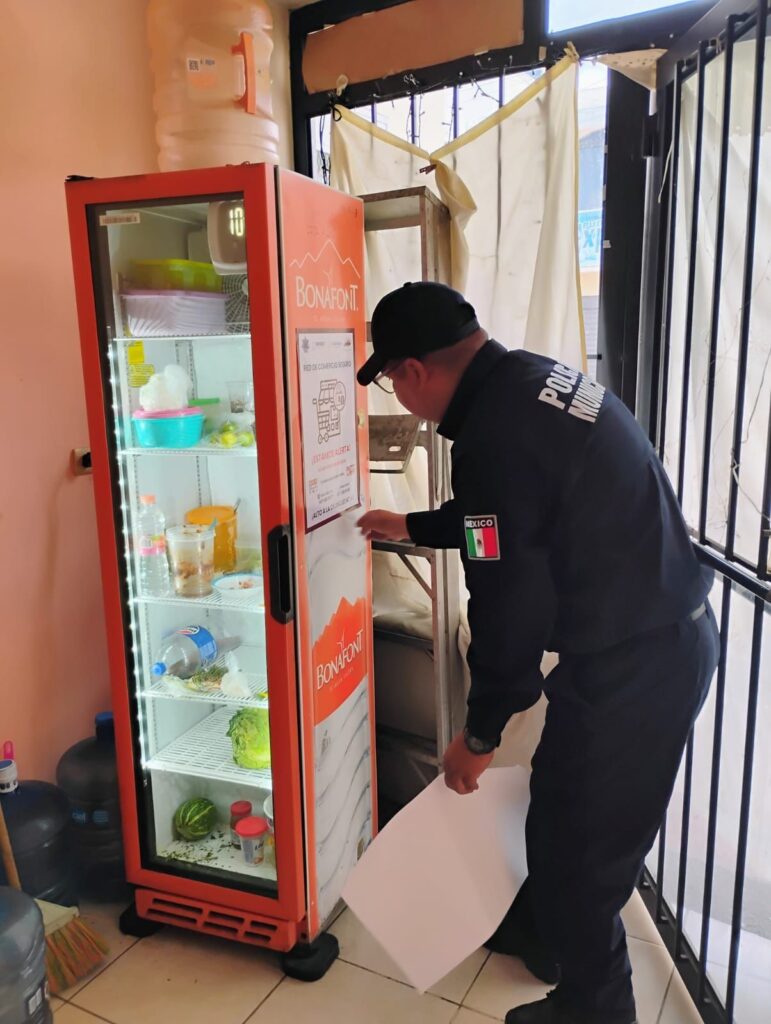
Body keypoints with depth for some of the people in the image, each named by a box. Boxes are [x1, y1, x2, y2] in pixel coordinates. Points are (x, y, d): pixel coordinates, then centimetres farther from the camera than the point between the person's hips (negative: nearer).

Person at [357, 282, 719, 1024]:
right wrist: (413, 528, 32)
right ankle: (540, 928, 50)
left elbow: (510, 608, -22)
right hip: (666, 632, 10)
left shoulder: (496, 434, -26)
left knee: (581, 836, 10)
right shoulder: (530, 379, 5)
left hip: (633, 662, -10)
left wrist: (479, 732, -6)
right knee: (560, 798, 26)